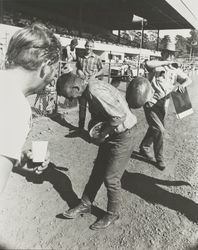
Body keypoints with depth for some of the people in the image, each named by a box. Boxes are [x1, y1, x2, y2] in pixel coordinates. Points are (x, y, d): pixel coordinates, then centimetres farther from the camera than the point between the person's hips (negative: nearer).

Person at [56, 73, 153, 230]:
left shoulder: (95, 92, -27)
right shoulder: (90, 90, 3)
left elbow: (119, 116, -31)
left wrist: (104, 134, -18)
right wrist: (94, 122, -4)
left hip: (123, 135, -9)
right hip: (112, 133, 9)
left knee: (111, 178, 0)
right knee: (98, 171, 16)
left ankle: (112, 214, 23)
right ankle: (85, 205, 32)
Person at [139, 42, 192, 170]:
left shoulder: (175, 69, 11)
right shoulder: (156, 66, -3)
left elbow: (189, 79, 6)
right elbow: (148, 64, -26)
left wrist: (183, 84, -16)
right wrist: (166, 62, -21)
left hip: (163, 105, 6)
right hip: (151, 103, -6)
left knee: (155, 129, 18)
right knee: (159, 129, -10)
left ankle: (144, 148, 41)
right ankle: (159, 158, 8)